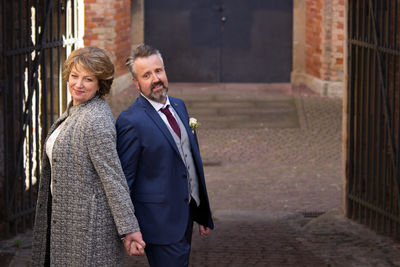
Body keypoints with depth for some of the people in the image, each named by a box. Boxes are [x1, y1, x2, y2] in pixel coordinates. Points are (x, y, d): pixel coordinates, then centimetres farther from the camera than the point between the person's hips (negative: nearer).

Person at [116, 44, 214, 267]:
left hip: (186, 215, 8)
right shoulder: (131, 121, -16)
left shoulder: (179, 106, 10)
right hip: (161, 222, -8)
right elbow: (124, 179, -13)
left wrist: (202, 213, 18)